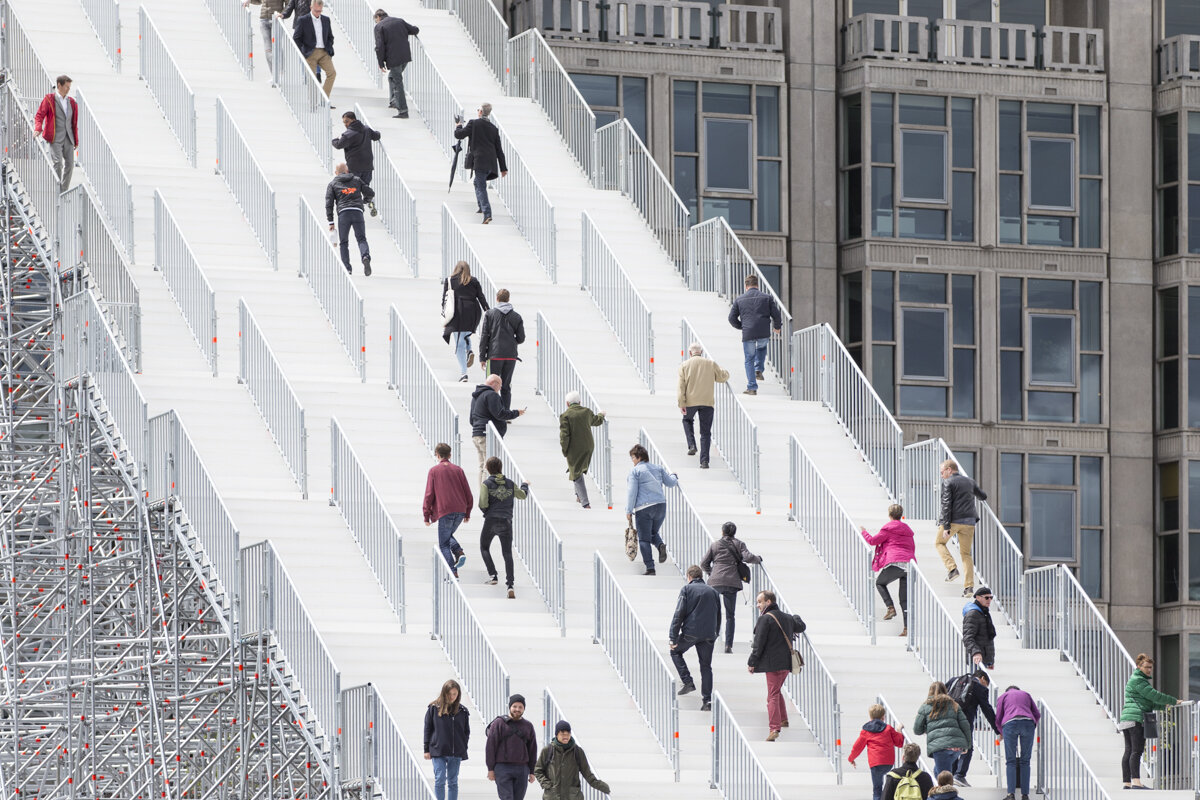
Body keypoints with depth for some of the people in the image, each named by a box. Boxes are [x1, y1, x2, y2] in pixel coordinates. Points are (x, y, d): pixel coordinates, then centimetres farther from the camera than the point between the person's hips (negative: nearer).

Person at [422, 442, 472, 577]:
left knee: (444, 544, 4)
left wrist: (426, 515, 4)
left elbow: (429, 494, -2)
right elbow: (468, 492, 10)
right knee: (448, 535, 26)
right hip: (460, 511, 4)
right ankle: (459, 552, -1)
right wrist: (467, 513, 19)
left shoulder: (434, 471, 0)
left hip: (444, 511, -4)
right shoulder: (458, 469, 9)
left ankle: (453, 572, -7)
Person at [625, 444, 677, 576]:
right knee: (653, 533, 22)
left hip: (644, 508, -6)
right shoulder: (658, 468, 11)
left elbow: (631, 492, -8)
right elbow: (670, 482, 20)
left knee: (644, 539, 0)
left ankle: (650, 568, -7)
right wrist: (674, 476, 44)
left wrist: (628, 511, -5)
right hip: (661, 505, 6)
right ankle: (661, 545, -13)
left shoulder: (635, 471, -5)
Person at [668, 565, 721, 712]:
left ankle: (687, 681, 5)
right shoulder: (713, 592, 13)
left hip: (690, 633, -4)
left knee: (675, 651, 21)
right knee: (706, 666, 10)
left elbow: (679, 613, -7)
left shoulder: (687, 589, -1)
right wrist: (715, 634, 23)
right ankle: (707, 700, 5)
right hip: (709, 634, 4)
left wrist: (673, 637, -7)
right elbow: (718, 616, 16)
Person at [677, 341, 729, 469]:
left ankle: (692, 445, 10)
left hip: (690, 401, 0)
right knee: (705, 432, 6)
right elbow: (721, 378, 12)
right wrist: (726, 373, 36)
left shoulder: (684, 365, -1)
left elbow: (681, 386, -5)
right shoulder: (711, 364, 1)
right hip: (707, 401, 0)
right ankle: (704, 461, 1)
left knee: (687, 420, 30)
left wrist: (681, 404, -4)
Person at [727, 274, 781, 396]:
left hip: (748, 334, -1)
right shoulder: (767, 298, 6)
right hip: (764, 334, 1)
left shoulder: (740, 299, 7)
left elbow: (732, 318, 8)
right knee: (762, 348, 34)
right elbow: (776, 315, 4)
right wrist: (778, 327, 24)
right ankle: (759, 369, 16)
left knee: (749, 359, 10)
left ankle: (752, 387, 6)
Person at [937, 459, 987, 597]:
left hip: (953, 520, -5)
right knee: (966, 554, 10)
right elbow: (982, 496, 29)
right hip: (969, 522, 5)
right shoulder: (970, 482, 13)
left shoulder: (948, 483, -5)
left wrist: (946, 527, -16)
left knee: (939, 543, 19)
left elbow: (946, 505, -13)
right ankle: (969, 587, 2)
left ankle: (952, 569, -1)